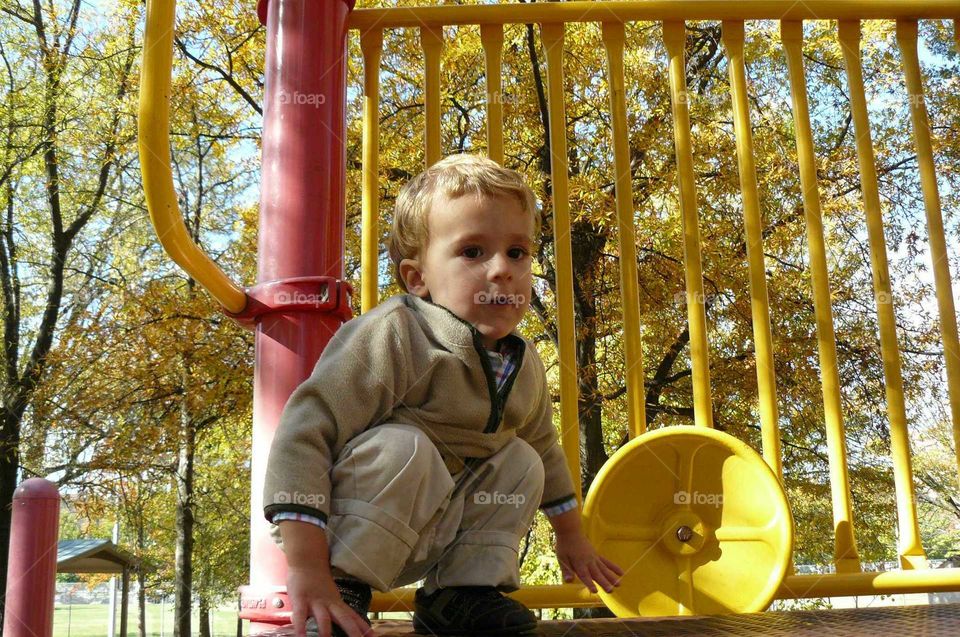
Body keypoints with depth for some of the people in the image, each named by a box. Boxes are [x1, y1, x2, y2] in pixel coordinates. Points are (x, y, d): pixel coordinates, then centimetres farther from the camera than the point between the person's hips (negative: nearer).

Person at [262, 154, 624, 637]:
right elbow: (304, 433, -32)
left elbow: (545, 448, 18)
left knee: (522, 461, 2)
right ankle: (346, 584, -17)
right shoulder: (391, 338, -28)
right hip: (349, 523, -7)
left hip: (427, 534, 8)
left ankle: (464, 589, 2)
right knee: (404, 447, -32)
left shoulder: (525, 367, -1)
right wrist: (306, 569, -36)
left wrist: (571, 537, 26)